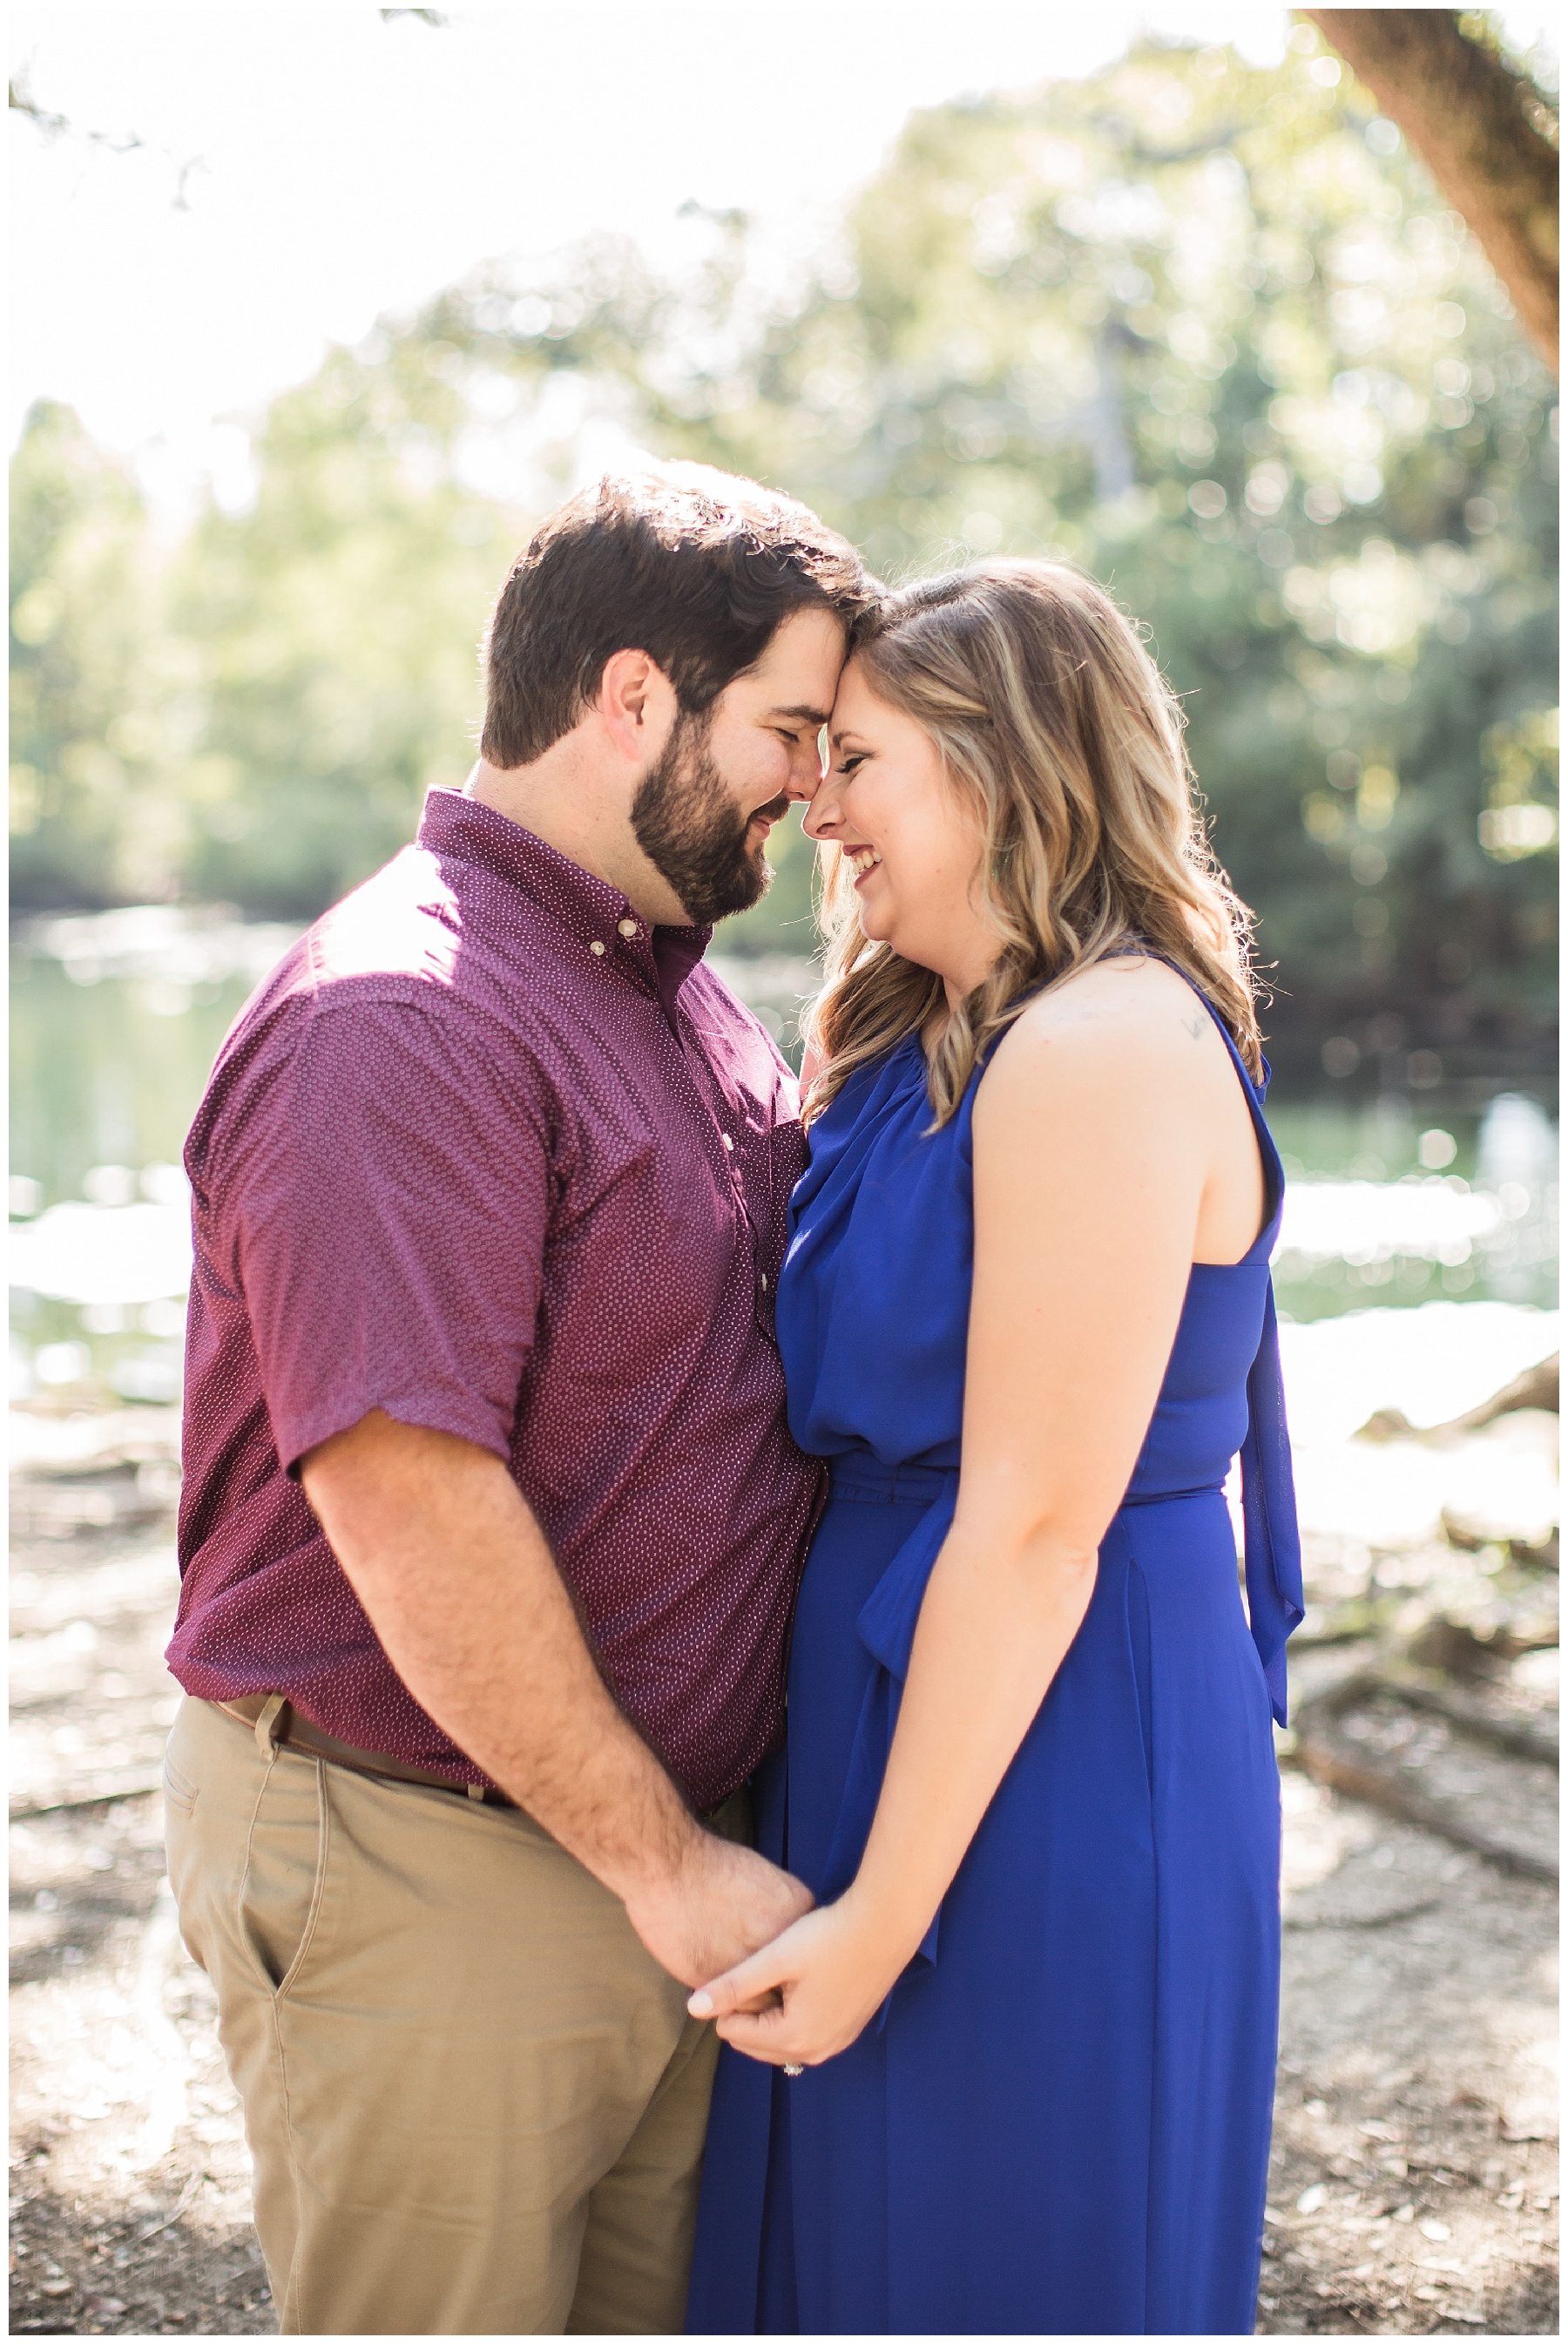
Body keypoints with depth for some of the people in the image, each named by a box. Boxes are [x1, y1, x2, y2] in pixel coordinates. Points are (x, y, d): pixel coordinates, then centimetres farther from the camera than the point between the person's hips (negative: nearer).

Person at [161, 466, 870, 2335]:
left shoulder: (681, 990, 12)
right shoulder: (397, 1022, -20)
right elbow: (407, 1501, -25)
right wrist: (662, 1859, -17)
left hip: (663, 1840, 9)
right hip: (416, 1873, -9)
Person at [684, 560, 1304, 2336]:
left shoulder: (1101, 1052, -20)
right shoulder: (941, 1052, 11)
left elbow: (1036, 1531, -23)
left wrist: (880, 1915, -19)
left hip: (1044, 1776, -9)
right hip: (893, 1710, 9)